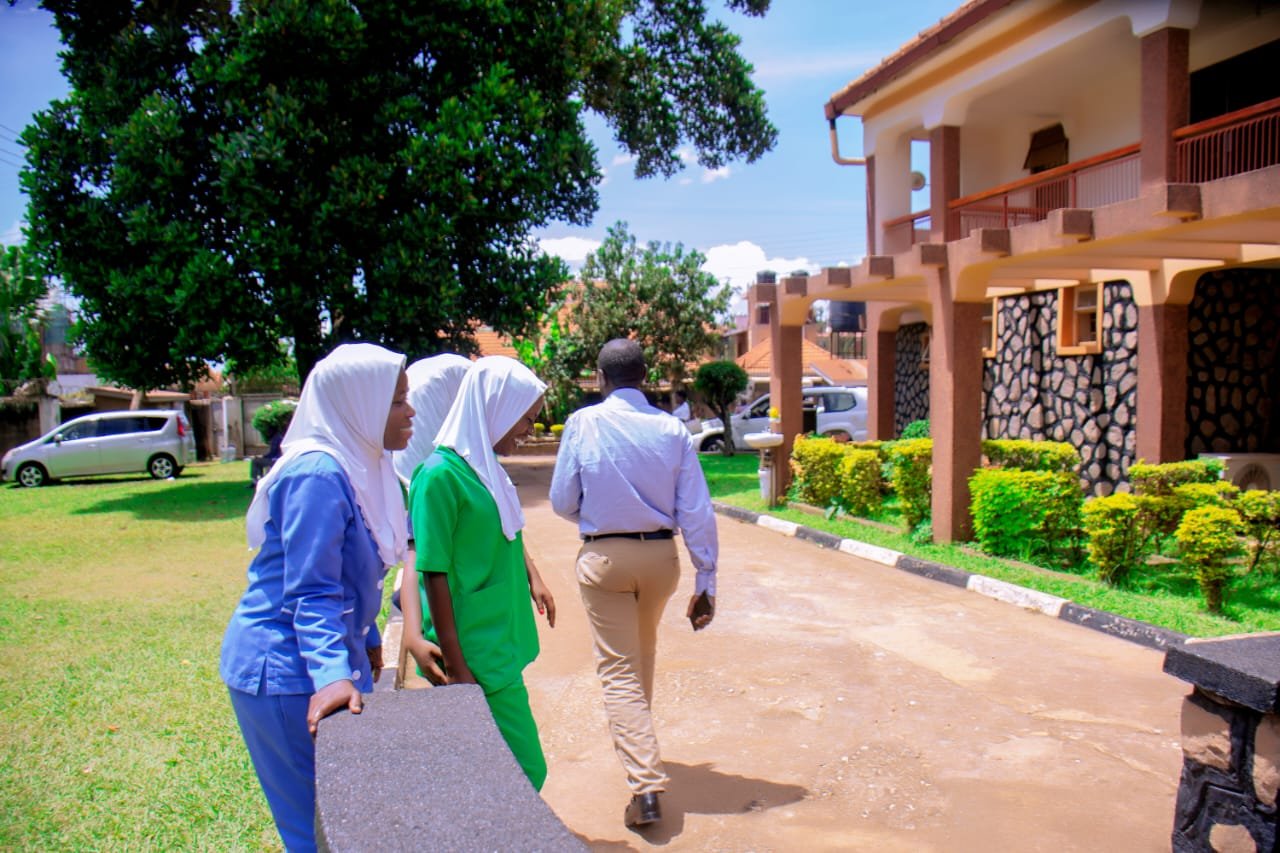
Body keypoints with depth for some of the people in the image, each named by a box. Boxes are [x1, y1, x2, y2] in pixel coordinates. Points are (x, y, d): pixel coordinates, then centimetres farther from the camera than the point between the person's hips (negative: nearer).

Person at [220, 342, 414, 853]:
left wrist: (367, 641, 25)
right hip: (288, 670, -9)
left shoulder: (361, 465, 8)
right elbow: (311, 592, -26)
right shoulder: (319, 473, -22)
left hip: (327, 662, 10)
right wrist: (331, 675, -35)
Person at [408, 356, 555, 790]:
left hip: (503, 637, 9)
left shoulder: (489, 468, 8)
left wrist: (532, 577, 14)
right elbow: (435, 575, -18)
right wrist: (455, 667, -16)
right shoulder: (441, 474, -18)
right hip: (477, 652, -9)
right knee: (525, 771, -4)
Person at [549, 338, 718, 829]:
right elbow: (696, 511, -7)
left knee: (619, 670, 4)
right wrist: (706, 578, -1)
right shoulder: (672, 429, -6)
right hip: (661, 555, 3)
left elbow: (562, 502, -4)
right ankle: (638, 740, 48)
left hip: (604, 557, -3)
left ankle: (646, 787, -6)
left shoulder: (583, 424, -9)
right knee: (644, 652, 26)